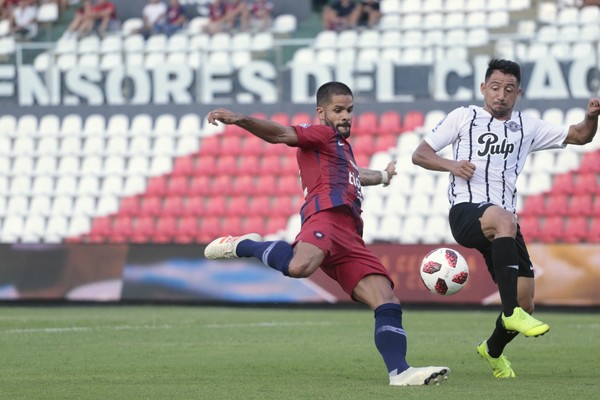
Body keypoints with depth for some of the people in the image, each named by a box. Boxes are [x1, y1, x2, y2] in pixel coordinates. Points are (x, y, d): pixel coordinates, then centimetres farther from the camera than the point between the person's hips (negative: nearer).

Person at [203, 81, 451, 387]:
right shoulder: (320, 135, 11)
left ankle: (399, 371, -10)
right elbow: (280, 134, -7)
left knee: (388, 303, -2)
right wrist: (240, 120, -25)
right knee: (299, 266, -41)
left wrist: (383, 176, 82)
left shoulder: (342, 145, 38)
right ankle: (243, 246, -14)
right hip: (327, 215, -9)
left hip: (350, 238, 9)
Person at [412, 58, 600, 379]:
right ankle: (510, 312, -42)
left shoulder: (527, 127, 18)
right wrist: (452, 165, -9)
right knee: (505, 221, -41)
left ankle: (493, 350, 33)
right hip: (466, 211, -5)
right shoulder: (463, 117, 10)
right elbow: (420, 154, 10)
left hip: (504, 224, 5)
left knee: (525, 303, 0)